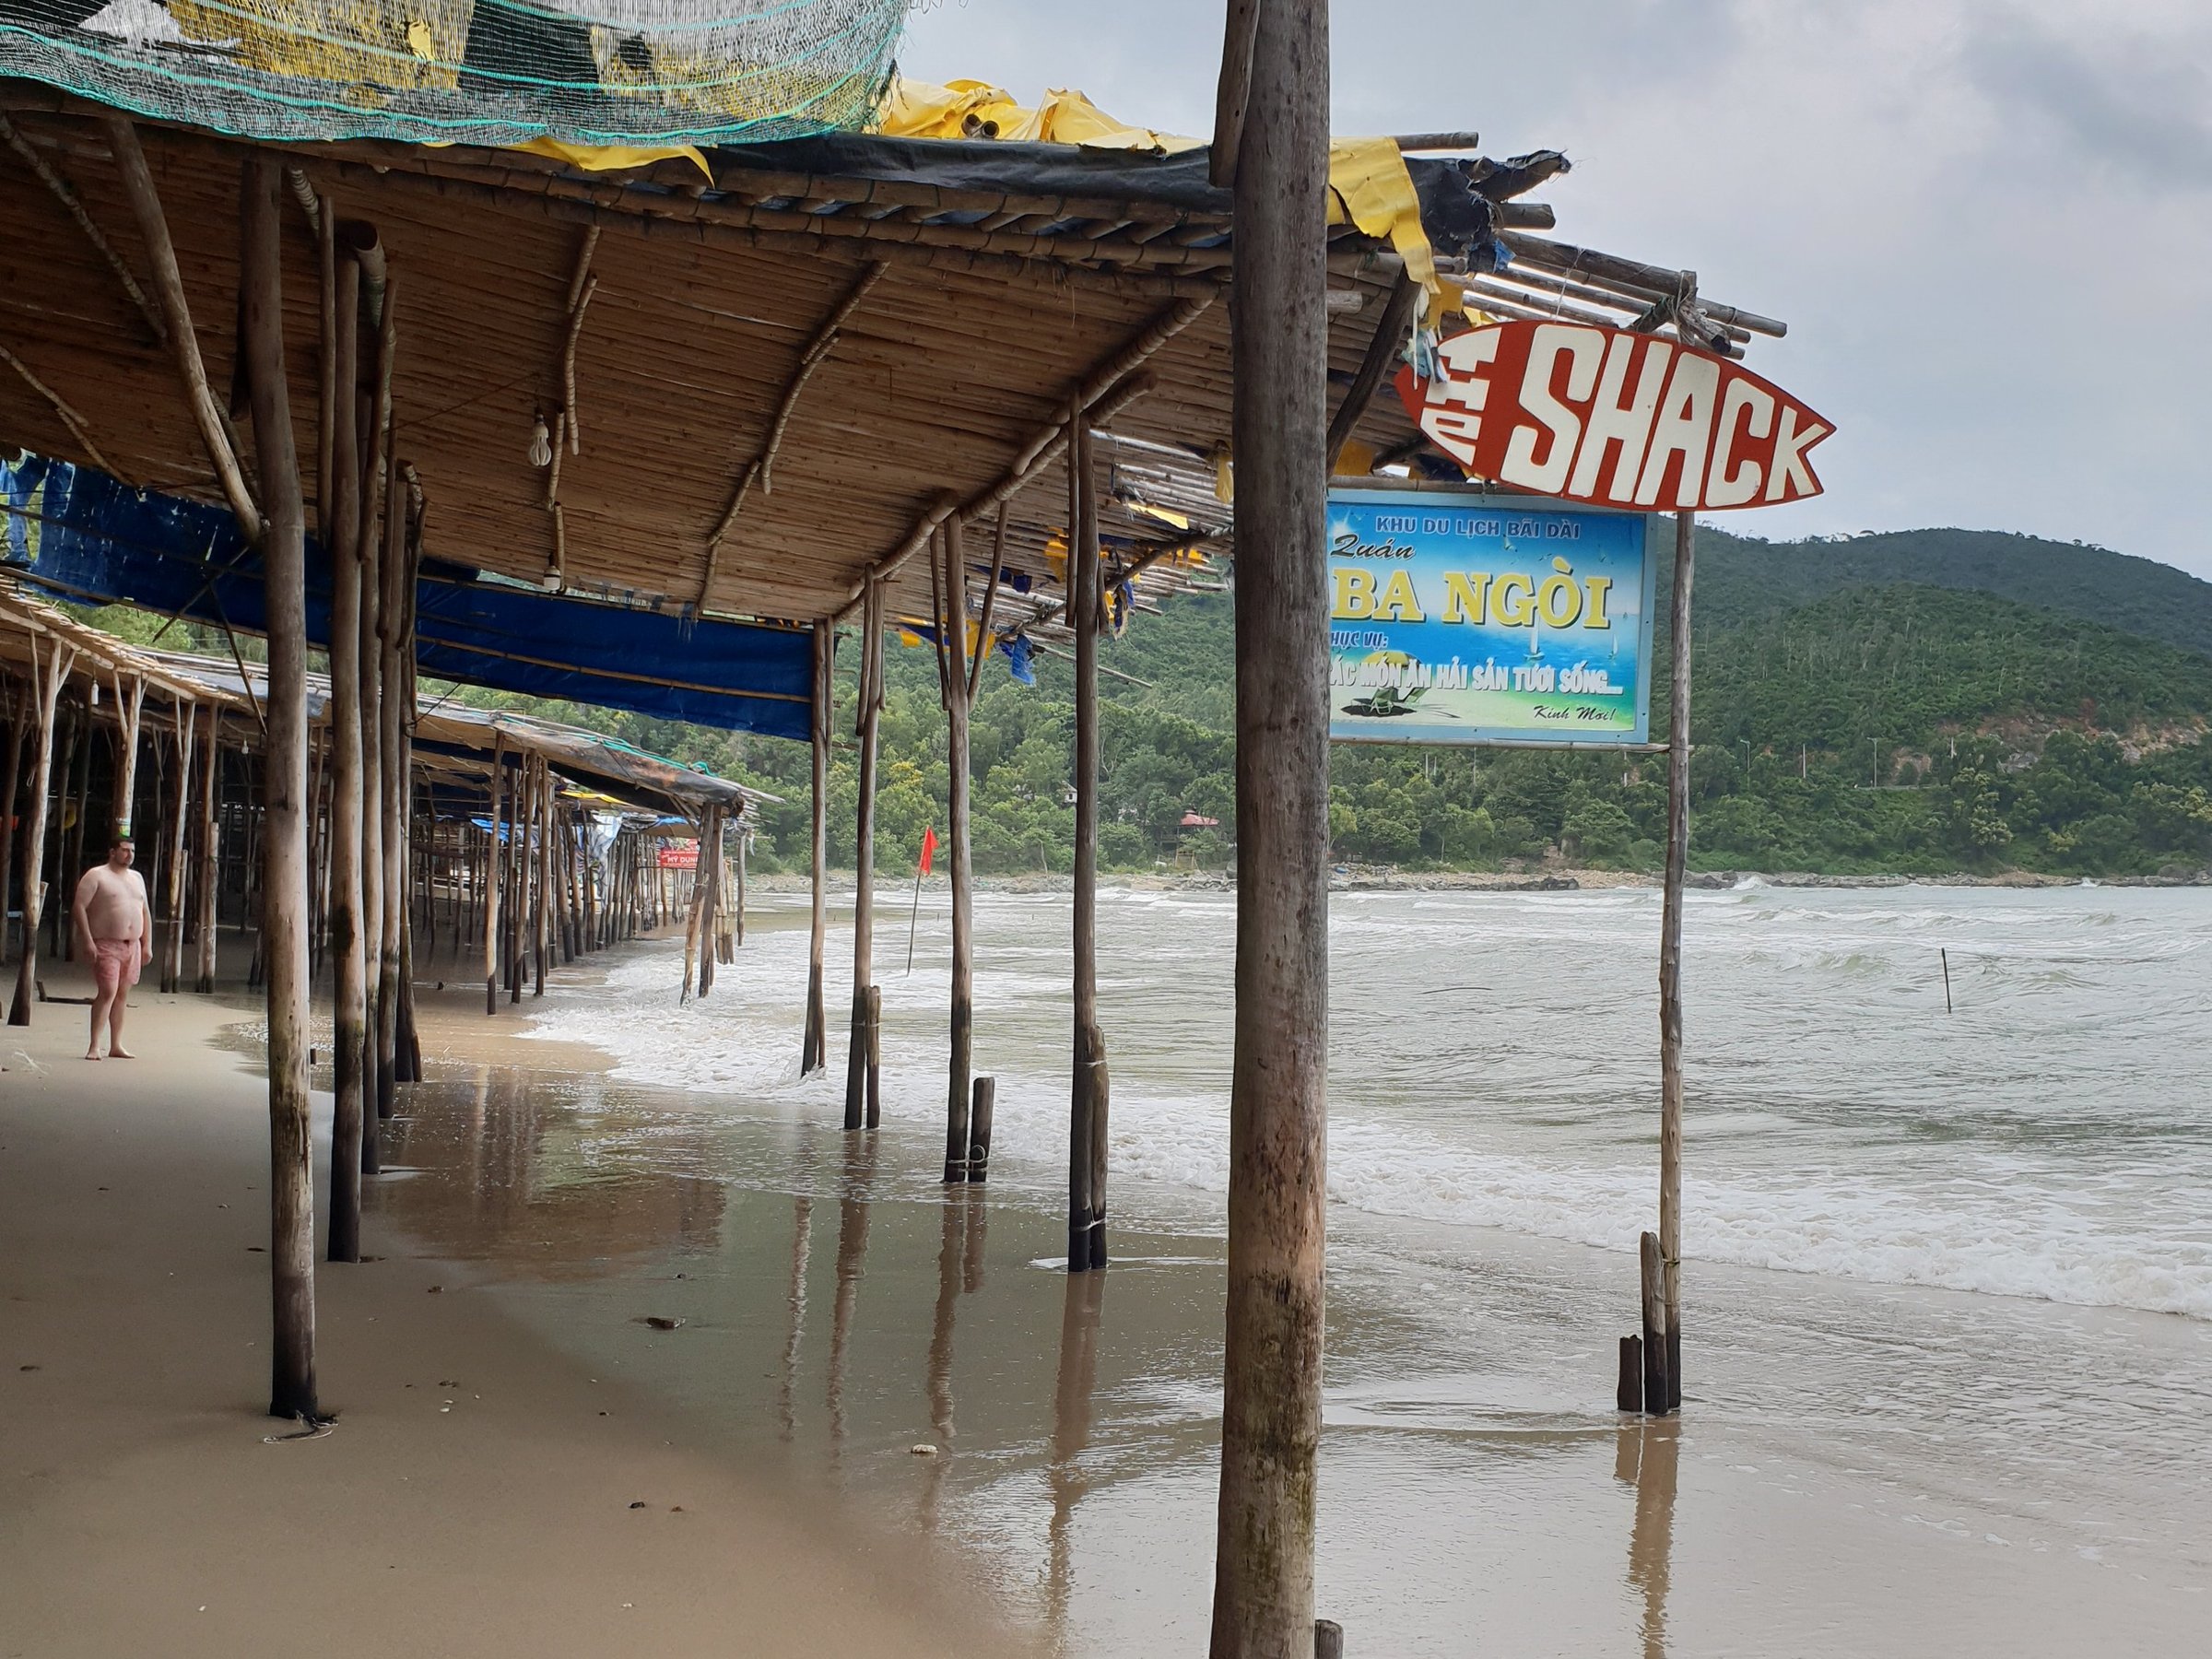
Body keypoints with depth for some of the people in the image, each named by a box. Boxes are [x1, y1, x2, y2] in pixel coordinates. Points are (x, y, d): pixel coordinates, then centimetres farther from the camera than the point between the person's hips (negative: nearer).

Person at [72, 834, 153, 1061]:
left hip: (132, 946, 7)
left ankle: (116, 1046, 13)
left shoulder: (137, 878, 18)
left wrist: (147, 944, 14)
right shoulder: (97, 875, -3)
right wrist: (87, 940, -18)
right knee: (107, 992, -16)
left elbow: (145, 912, 22)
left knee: (122, 995, 8)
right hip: (106, 945, -6)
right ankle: (94, 1047, -15)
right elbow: (79, 907, -9)